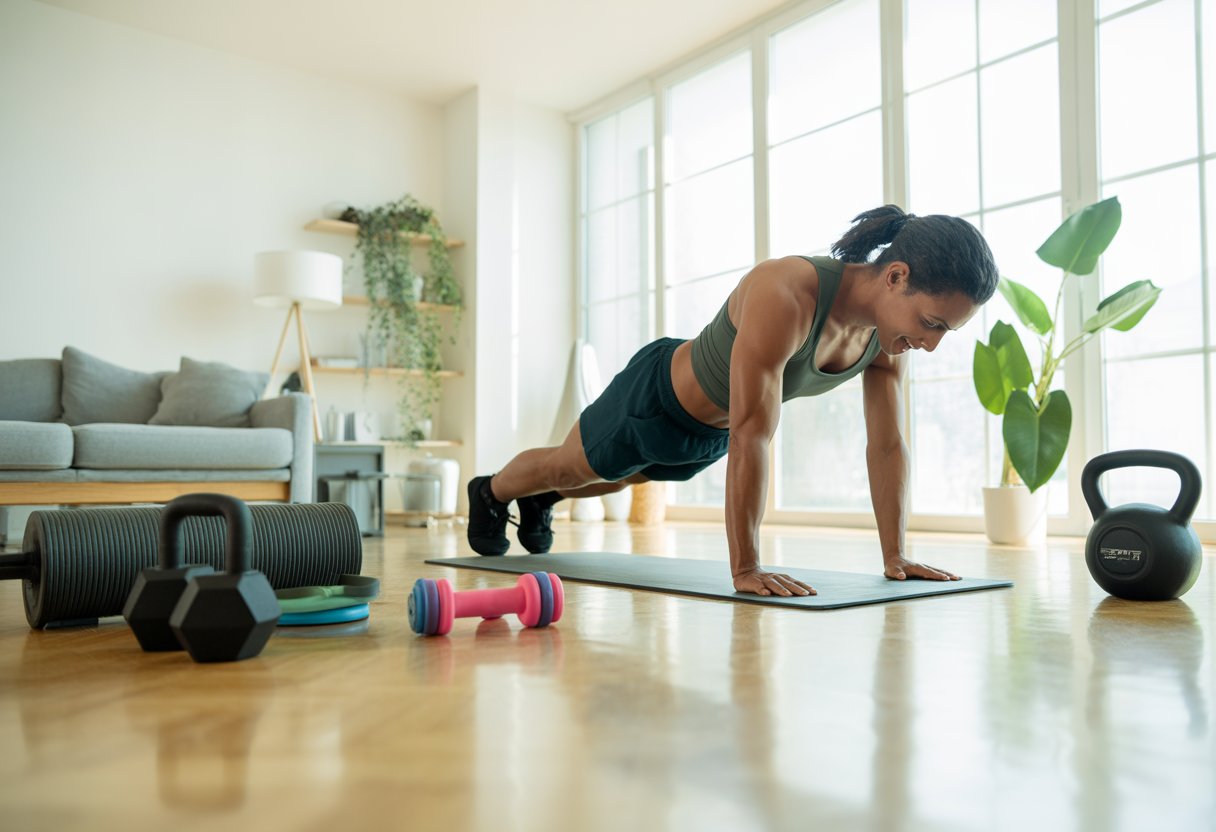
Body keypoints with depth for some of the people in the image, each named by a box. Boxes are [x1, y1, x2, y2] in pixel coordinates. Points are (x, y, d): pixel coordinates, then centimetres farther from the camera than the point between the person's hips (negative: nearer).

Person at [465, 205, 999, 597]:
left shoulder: (892, 327, -20)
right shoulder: (785, 296, -44)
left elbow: (887, 445, -13)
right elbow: (750, 437, -45)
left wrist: (895, 556, -14)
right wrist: (745, 569, -43)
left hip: (709, 431, 7)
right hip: (657, 399, -6)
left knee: (614, 481, 33)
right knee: (569, 467, 23)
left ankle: (540, 501, 64)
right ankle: (491, 493, 56)